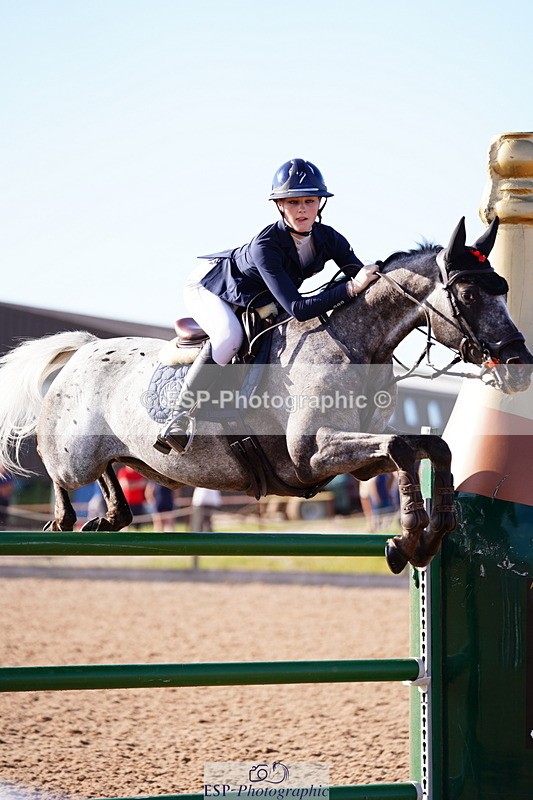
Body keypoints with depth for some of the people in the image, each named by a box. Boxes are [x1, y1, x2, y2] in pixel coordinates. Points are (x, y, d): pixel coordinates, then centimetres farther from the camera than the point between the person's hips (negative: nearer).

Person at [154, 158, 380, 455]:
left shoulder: (328, 239, -22)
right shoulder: (266, 246, -40)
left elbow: (367, 279, -17)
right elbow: (297, 308, -48)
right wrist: (351, 288, -54)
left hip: (257, 301, 7)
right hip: (209, 286, -7)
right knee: (230, 336, -34)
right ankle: (181, 418, -26)